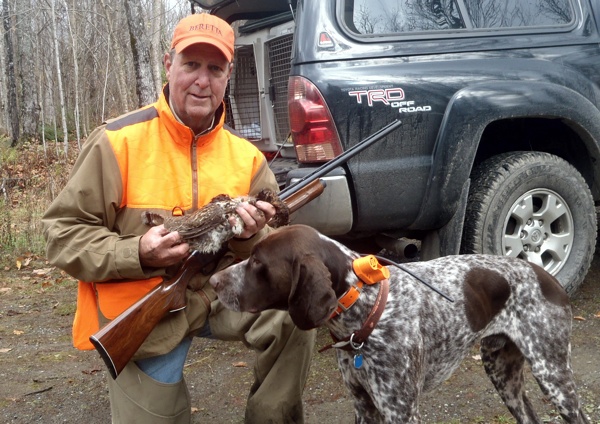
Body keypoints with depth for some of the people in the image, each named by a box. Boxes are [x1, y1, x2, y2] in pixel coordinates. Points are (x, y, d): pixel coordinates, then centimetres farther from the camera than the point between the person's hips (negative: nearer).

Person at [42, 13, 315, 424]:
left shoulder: (247, 157, 0)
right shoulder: (118, 141, -11)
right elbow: (63, 234, -10)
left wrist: (250, 237, -21)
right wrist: (138, 254, -26)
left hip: (218, 295, 3)